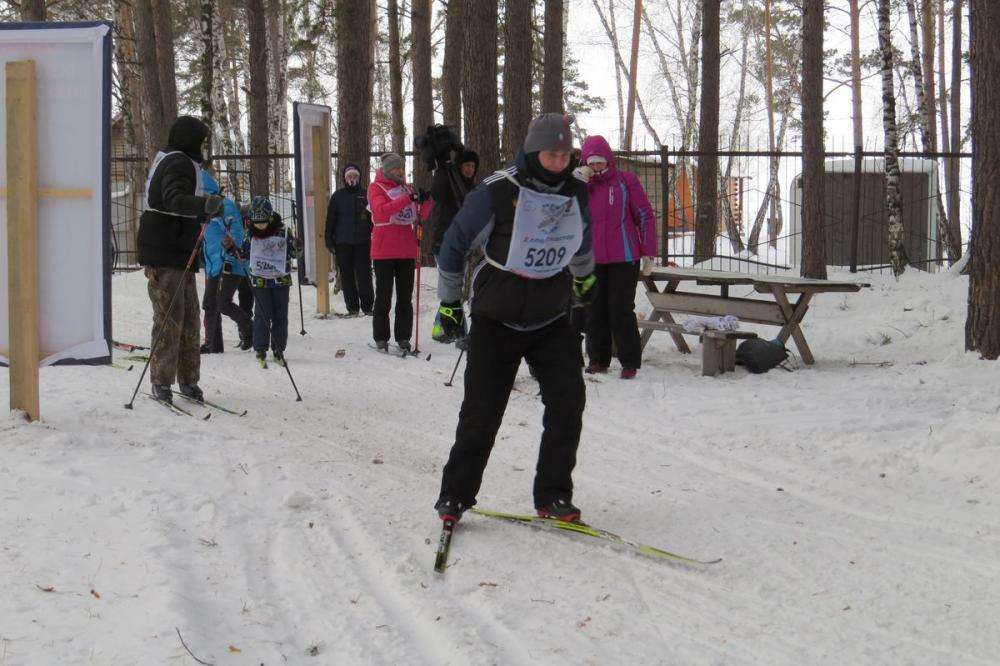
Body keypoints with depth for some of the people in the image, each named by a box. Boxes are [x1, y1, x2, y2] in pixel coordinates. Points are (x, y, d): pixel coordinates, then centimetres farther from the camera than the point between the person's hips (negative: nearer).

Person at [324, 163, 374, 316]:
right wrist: (329, 240, 1)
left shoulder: (365, 195, 9)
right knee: (347, 276, 3)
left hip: (363, 242, 0)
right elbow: (330, 219, 7)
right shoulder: (338, 196, 7)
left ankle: (367, 306, 0)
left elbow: (373, 217, 15)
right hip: (343, 243, 0)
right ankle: (352, 307, 9)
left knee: (364, 275, -6)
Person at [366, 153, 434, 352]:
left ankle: (403, 337, 11)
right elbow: (381, 211, -20)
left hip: (407, 250, 5)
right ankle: (381, 338, 8)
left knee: (405, 297, 6)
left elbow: (422, 215, 15)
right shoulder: (376, 188, -2)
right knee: (384, 296, 1)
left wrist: (426, 201, -7)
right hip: (384, 251, -5)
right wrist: (408, 199, -26)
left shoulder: (407, 188, 14)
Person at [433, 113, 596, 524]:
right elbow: (455, 243, -4)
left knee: (568, 399, -10)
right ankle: (455, 495, 13)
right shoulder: (498, 191, -14)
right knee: (481, 413, -3)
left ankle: (553, 495, 1)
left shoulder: (577, 193, 1)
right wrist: (449, 301, 3)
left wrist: (584, 276, 39)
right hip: (497, 320, -4)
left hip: (551, 320, 4)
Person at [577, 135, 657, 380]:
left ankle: (630, 362, 4)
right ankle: (598, 360, 17)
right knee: (595, 311, 7)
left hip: (624, 259, -4)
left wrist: (648, 252, -4)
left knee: (621, 311, -3)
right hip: (592, 260, 4)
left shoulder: (626, 181, -1)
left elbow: (645, 216, 0)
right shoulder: (584, 184, 9)